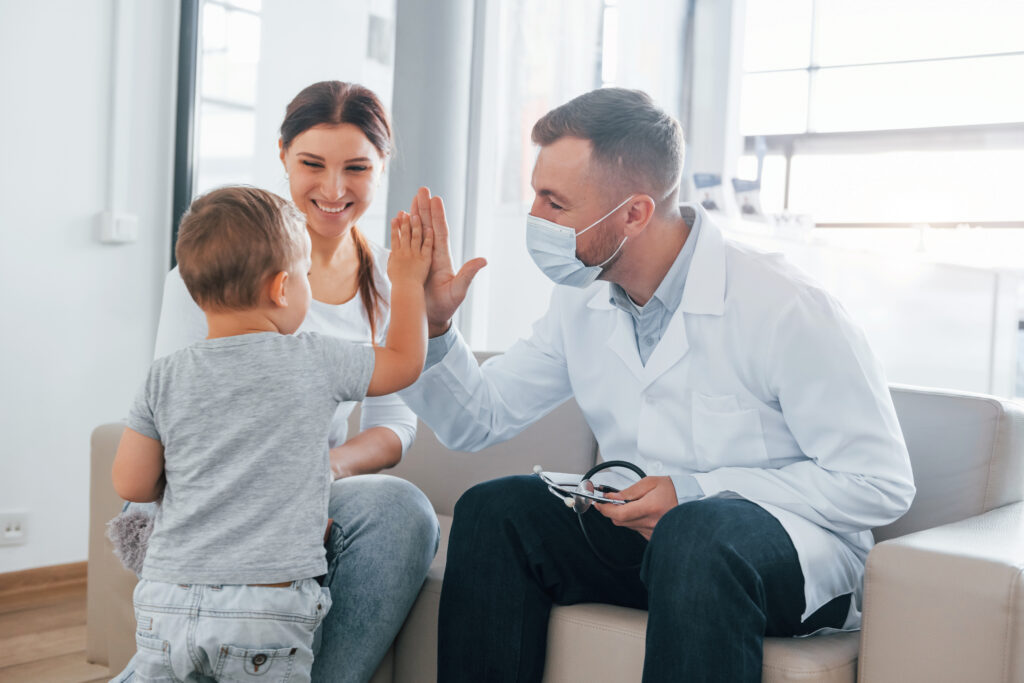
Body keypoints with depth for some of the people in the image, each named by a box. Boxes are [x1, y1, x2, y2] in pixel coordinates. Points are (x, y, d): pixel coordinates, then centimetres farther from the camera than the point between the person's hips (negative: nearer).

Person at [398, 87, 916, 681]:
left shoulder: (784, 307, -19)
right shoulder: (582, 304, 2)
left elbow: (882, 483, -16)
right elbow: (478, 420, 7)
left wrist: (695, 492, -20)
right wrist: (433, 324, -11)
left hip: (788, 543, -5)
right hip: (640, 527, 6)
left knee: (696, 531, -37)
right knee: (494, 509, -16)